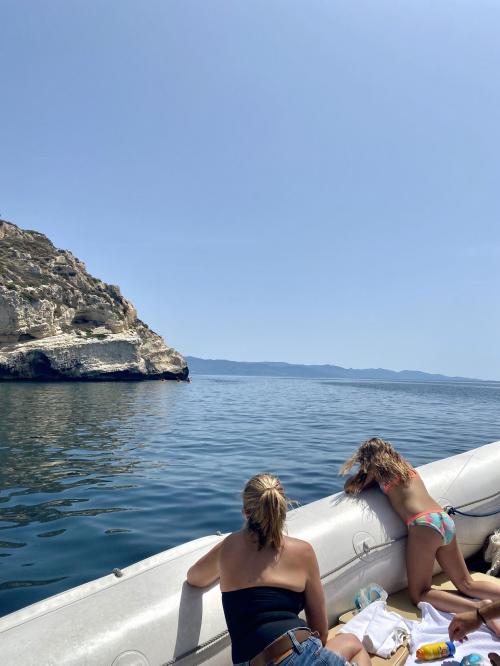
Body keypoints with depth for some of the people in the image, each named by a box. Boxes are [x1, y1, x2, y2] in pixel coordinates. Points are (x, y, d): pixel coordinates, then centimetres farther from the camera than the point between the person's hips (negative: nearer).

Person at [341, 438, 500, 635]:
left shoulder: (376, 469, 5)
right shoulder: (403, 464, 24)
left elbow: (349, 488, 12)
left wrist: (362, 475, 28)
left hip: (424, 525, -7)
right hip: (446, 520, 8)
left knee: (419, 595, 2)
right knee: (467, 585, 19)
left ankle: (479, 608, -18)